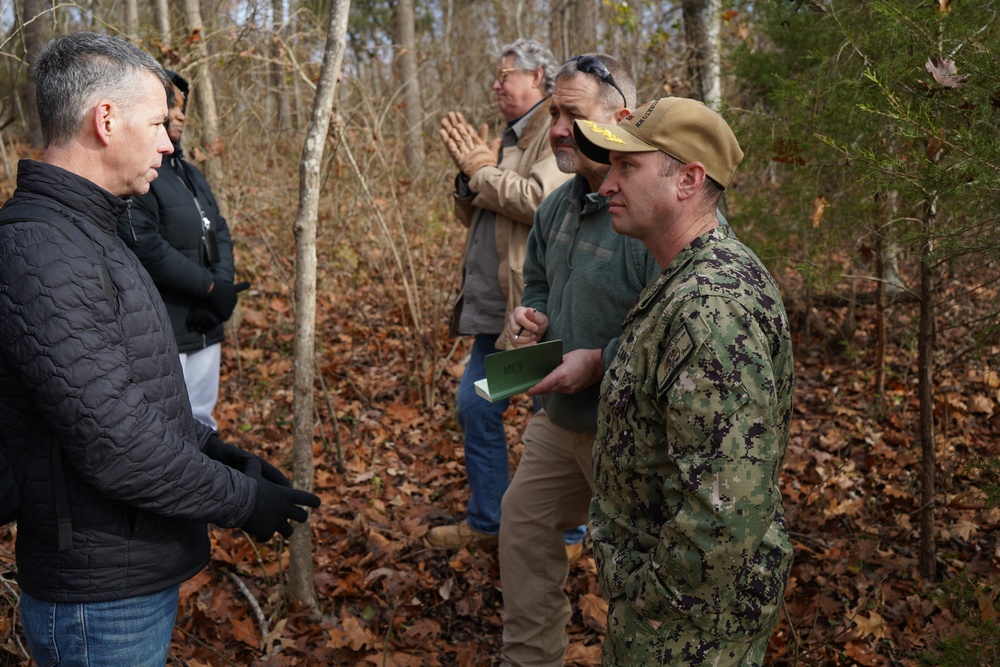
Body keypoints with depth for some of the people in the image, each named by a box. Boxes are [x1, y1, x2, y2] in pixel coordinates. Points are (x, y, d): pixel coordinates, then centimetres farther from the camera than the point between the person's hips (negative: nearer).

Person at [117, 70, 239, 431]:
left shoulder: (189, 172, 18)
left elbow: (219, 233, 13)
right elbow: (145, 247, -21)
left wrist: (223, 287, -5)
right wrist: (211, 287, -15)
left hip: (204, 328, 9)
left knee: (201, 422, 16)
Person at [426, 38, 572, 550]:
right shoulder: (509, 137, 18)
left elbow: (541, 201, -25)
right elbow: (470, 216, 20)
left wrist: (481, 168, -11)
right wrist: (469, 170, 0)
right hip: (495, 307, 10)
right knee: (475, 407, 15)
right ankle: (487, 522, 30)